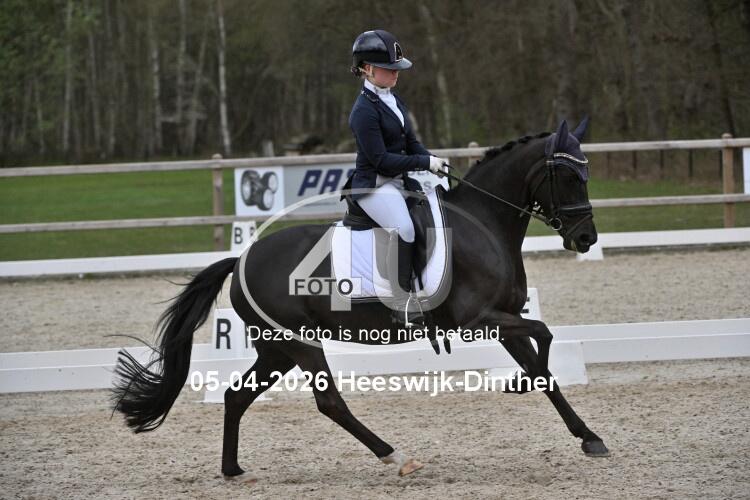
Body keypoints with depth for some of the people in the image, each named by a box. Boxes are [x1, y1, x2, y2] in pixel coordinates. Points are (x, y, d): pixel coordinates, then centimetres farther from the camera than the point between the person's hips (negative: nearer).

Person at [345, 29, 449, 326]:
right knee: (405, 229, -31)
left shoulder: (392, 100, 13)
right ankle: (403, 306, -29)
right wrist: (426, 163, -19)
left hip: (400, 181, 10)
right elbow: (382, 160, -18)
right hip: (374, 185, -10)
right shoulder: (365, 110, -14)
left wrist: (435, 162, -2)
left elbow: (411, 143, 17)